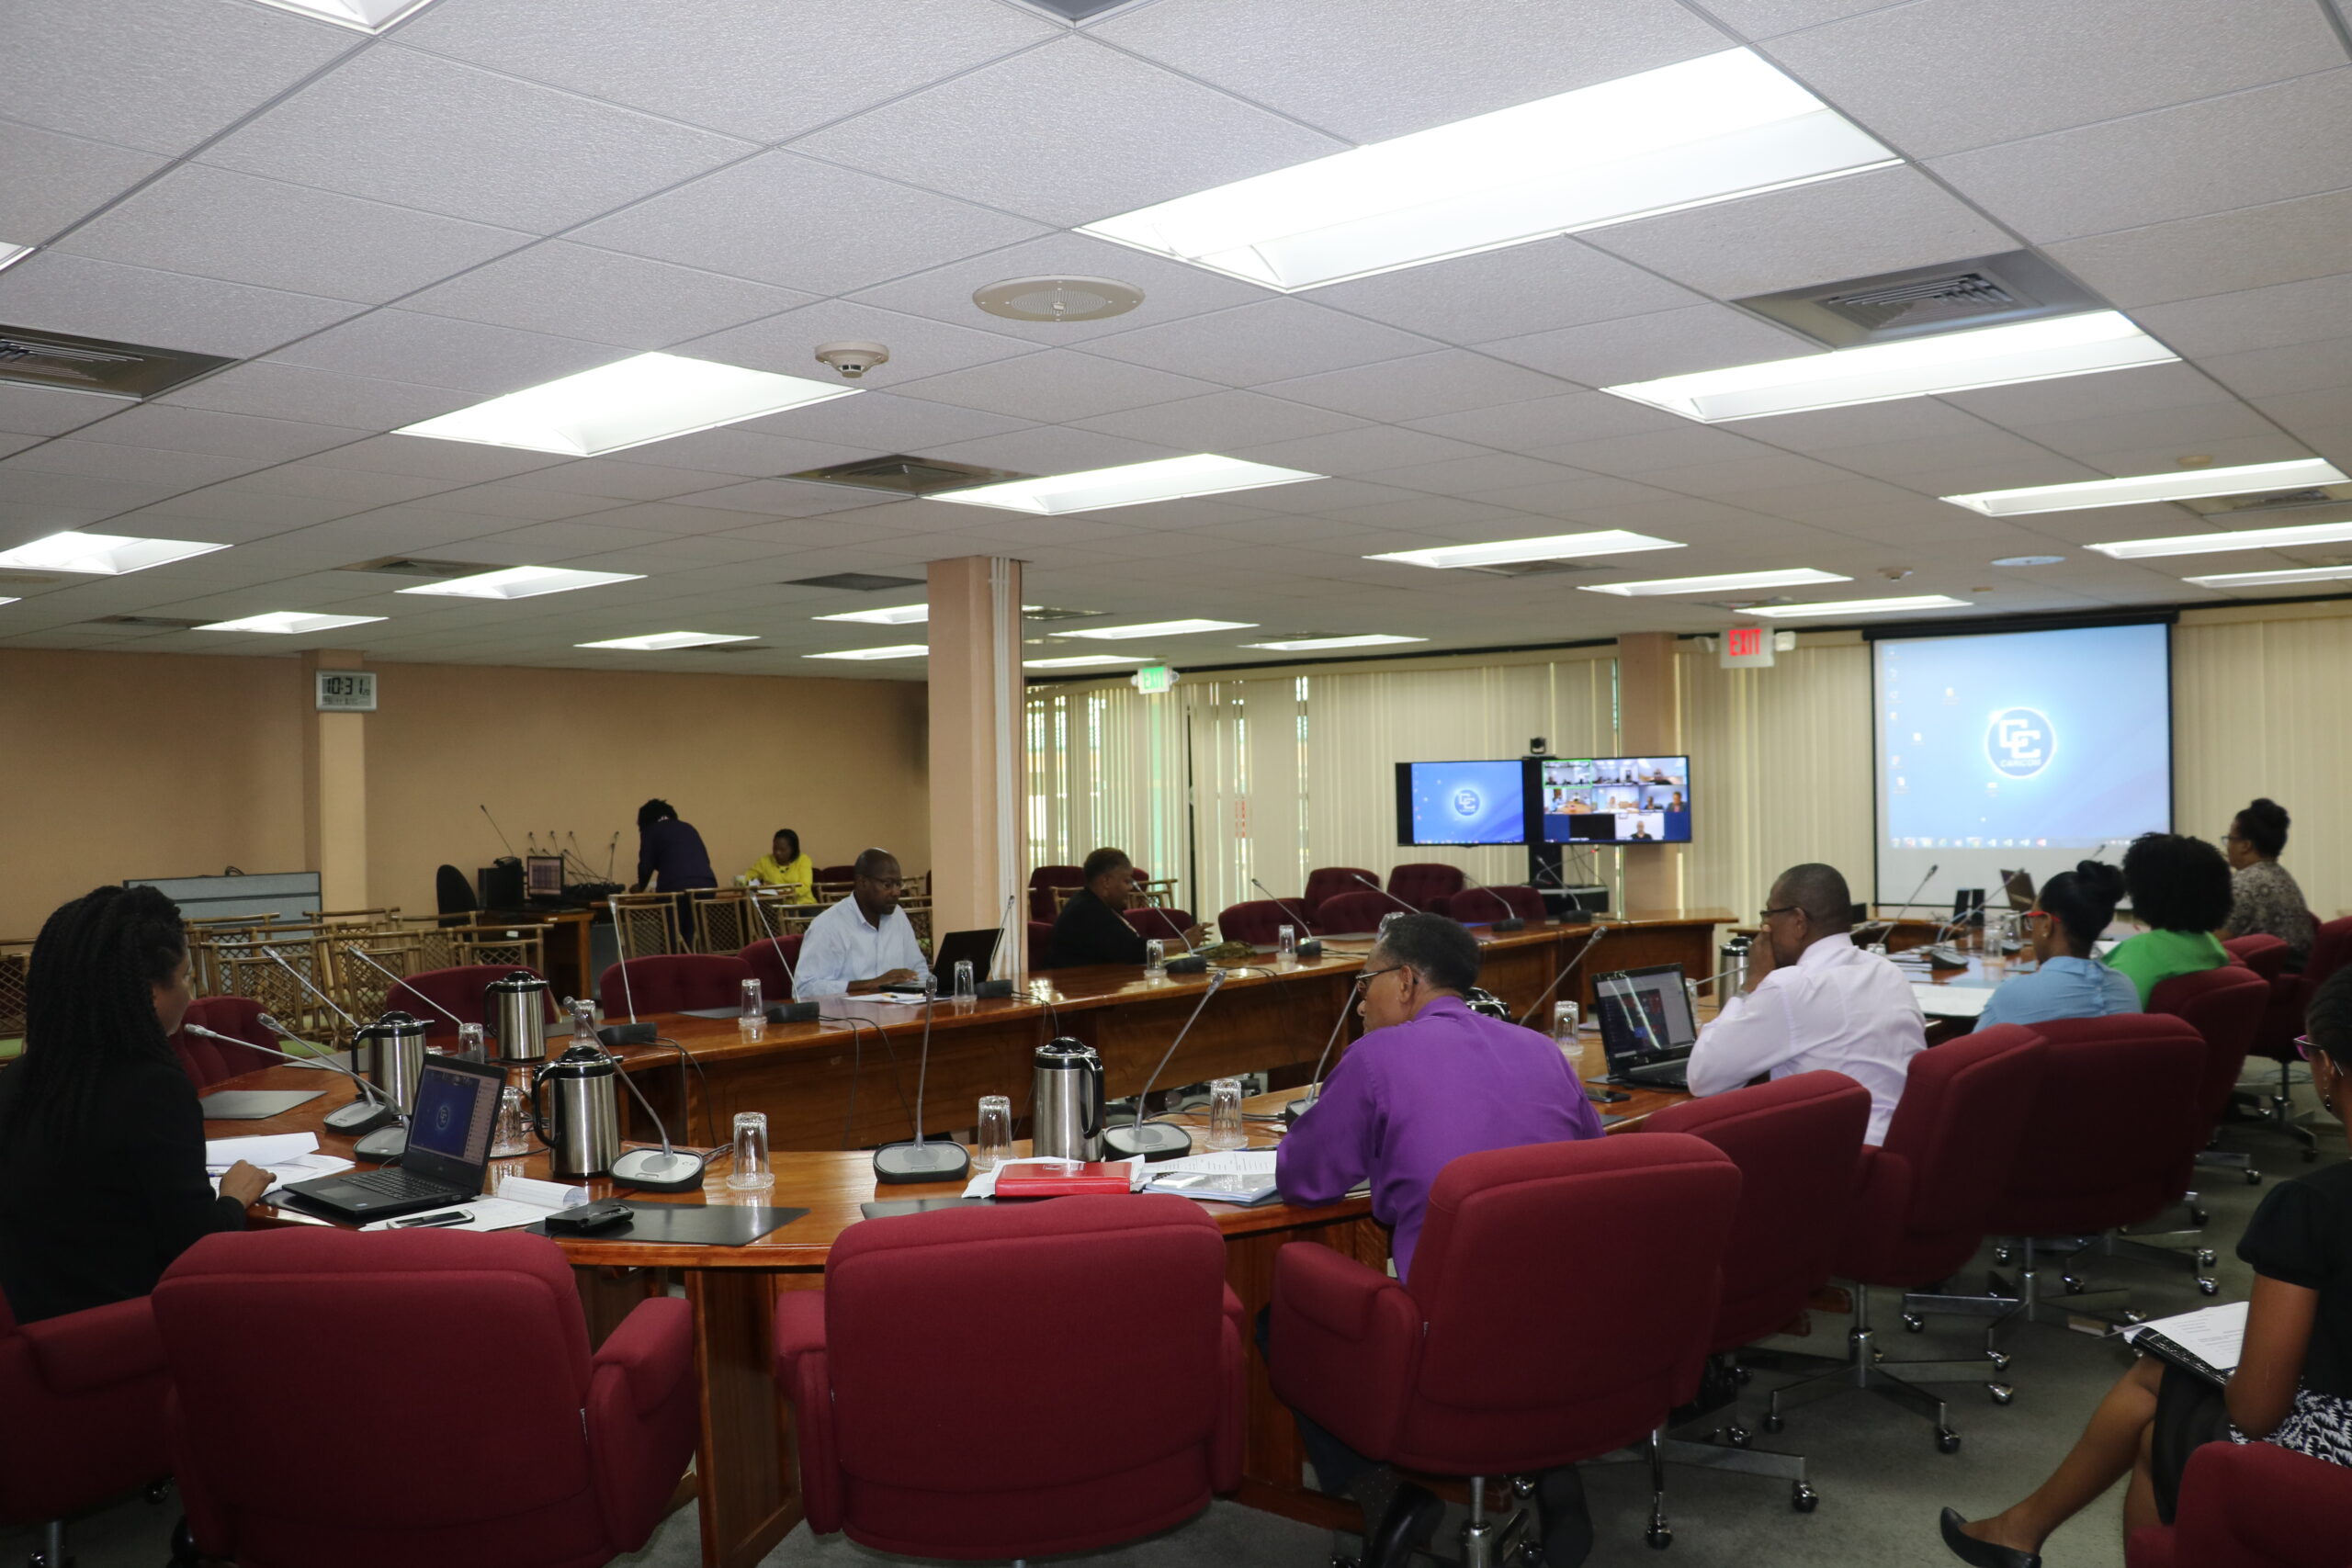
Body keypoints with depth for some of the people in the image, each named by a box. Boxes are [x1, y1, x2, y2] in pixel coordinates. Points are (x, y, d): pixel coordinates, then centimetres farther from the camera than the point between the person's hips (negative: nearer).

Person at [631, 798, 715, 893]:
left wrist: (640, 887, 25)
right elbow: (705, 859, 24)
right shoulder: (688, 827, 26)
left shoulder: (651, 831, 12)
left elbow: (645, 866, 5)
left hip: (675, 887, -4)